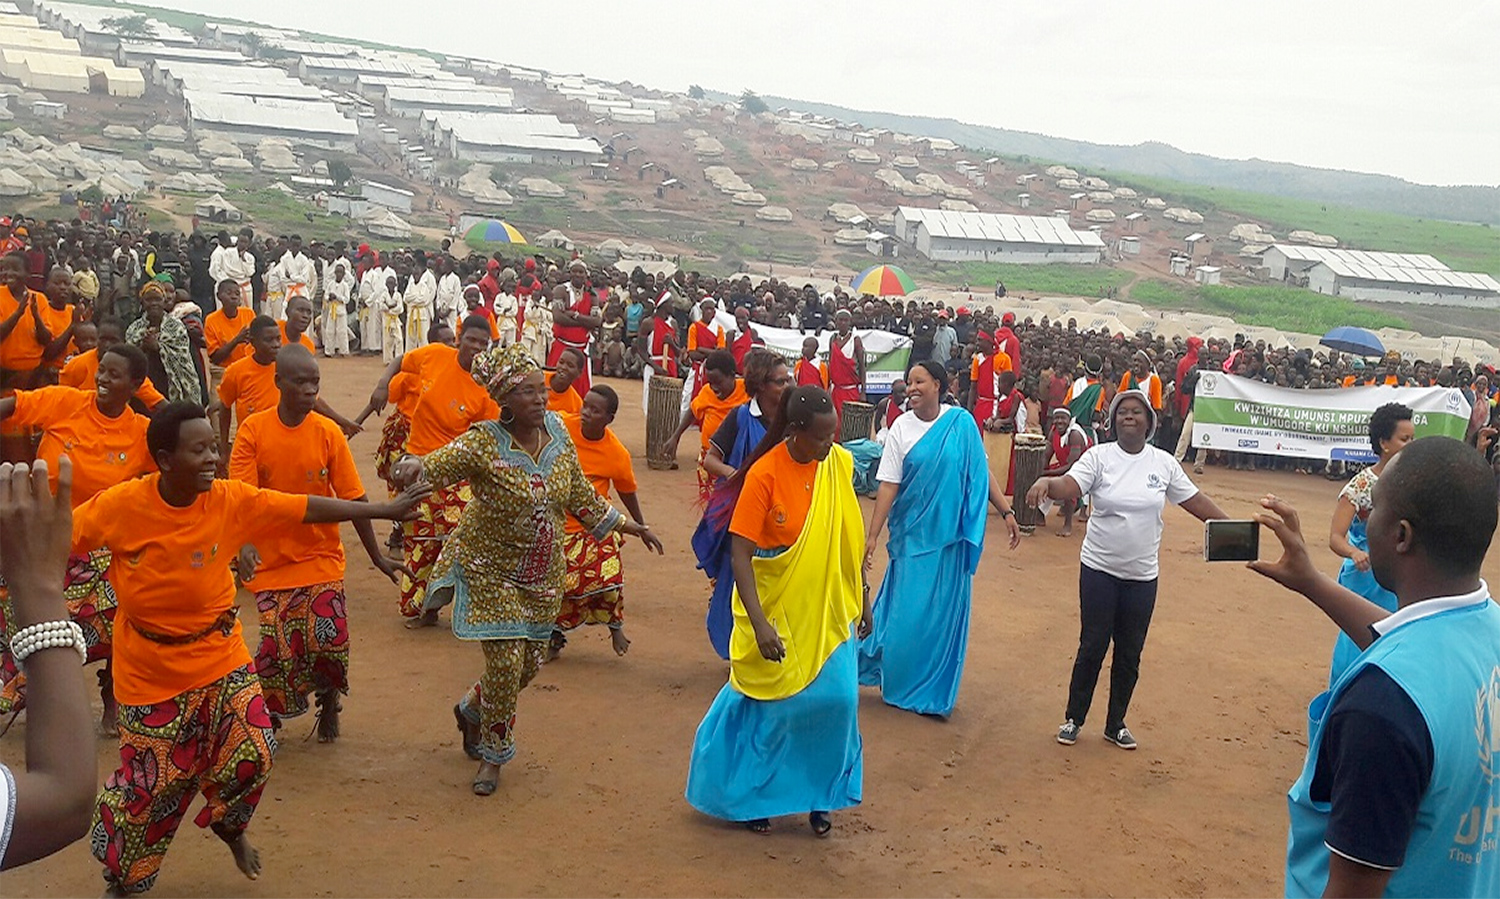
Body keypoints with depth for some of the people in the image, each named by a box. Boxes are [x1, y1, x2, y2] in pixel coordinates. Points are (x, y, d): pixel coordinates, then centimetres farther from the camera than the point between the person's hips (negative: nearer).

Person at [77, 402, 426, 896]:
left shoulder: (231, 499, -14)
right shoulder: (121, 504, -19)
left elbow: (309, 508, -11)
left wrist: (383, 510, -10)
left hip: (220, 659, 2)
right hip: (151, 672, -2)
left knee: (253, 754, -2)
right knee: (148, 780, 7)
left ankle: (229, 826, 35)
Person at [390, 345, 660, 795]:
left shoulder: (556, 431, -4)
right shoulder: (483, 443, -19)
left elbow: (581, 496, 7)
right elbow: (435, 465, -29)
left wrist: (631, 526, 11)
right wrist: (413, 466, -53)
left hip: (543, 575, 5)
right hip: (492, 570, -5)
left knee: (529, 664, 13)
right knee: (505, 662, -8)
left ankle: (471, 710, 45)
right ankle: (493, 755, 19)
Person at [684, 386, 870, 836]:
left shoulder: (839, 464, -4)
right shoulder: (765, 474, -19)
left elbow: (850, 539, 8)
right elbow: (740, 551, -20)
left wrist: (862, 598, 12)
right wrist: (758, 622, -27)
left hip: (828, 614, 4)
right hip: (777, 613, -4)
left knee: (836, 700, 2)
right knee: (771, 708, 8)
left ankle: (819, 795, 24)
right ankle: (750, 794, 31)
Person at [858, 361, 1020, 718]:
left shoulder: (961, 422, -3)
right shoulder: (901, 428, -5)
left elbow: (981, 473, 3)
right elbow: (888, 486, -7)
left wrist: (1006, 512, 0)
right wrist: (872, 536, -12)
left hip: (952, 536, 1)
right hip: (914, 535, -1)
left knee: (945, 613, 8)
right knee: (907, 612, 2)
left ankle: (934, 692, 23)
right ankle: (899, 684, 23)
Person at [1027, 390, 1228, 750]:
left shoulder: (1164, 463, 1)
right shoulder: (1099, 456, -7)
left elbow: (1195, 500, 9)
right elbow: (1070, 485, -22)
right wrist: (1047, 482, -44)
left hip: (1142, 575, 3)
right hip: (1099, 570, -3)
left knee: (1130, 654, 11)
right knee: (1092, 647, 4)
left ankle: (1116, 724, 28)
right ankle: (1074, 719, 20)